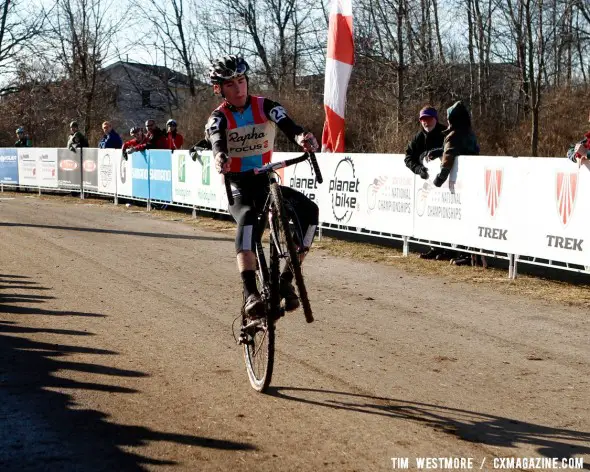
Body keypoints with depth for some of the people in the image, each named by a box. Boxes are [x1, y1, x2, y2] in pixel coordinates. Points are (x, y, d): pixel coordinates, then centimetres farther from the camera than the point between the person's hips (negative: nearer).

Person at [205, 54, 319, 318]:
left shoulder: (265, 106, -1)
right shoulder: (219, 117, -4)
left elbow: (288, 126, -21)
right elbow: (217, 140, -28)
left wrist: (301, 137, -46)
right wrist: (220, 156, -53)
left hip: (265, 184, 2)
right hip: (237, 188, -2)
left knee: (309, 210, -24)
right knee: (247, 218, -37)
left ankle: (285, 280, -18)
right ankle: (250, 292, -43)